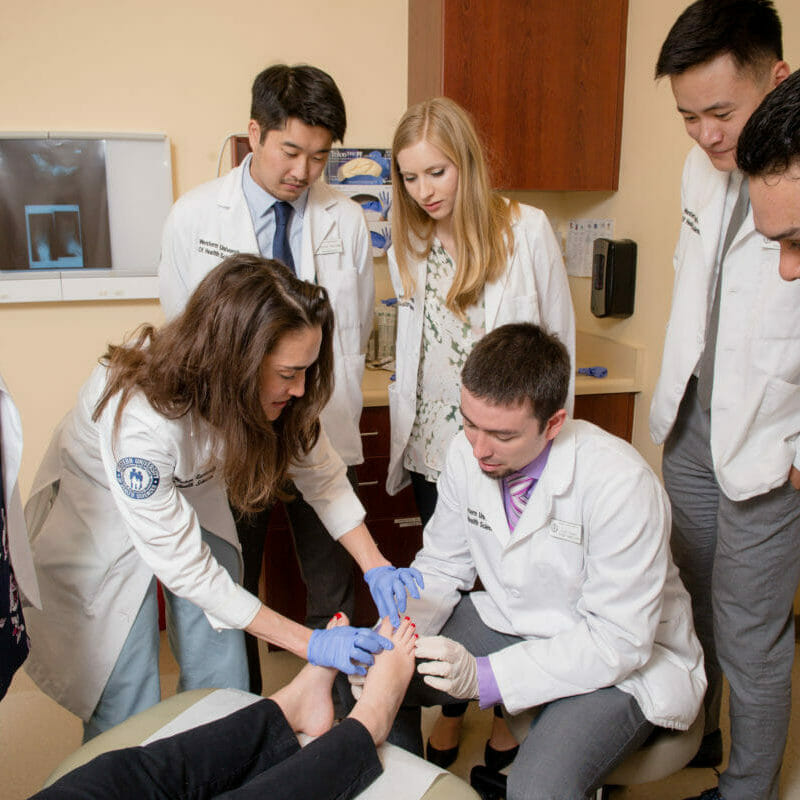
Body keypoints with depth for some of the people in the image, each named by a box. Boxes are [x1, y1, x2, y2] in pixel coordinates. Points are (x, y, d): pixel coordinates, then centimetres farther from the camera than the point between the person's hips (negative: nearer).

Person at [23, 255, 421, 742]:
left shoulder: (272, 391, -24)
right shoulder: (138, 416, -40)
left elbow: (321, 473, -8)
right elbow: (182, 565, -32)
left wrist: (375, 566, -20)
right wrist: (307, 643, -31)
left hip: (191, 498, 5)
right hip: (102, 515, -4)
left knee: (223, 690, 7)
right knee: (128, 713, 0)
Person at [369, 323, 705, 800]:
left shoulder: (620, 483, -29)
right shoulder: (467, 455, -12)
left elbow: (619, 639, -25)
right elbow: (442, 567, 1)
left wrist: (485, 676, -32)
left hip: (623, 656, -5)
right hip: (511, 623, 6)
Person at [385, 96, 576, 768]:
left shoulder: (527, 230, -8)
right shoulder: (408, 245, 5)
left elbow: (559, 341, -3)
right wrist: (406, 428, 11)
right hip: (433, 446, 4)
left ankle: (509, 713, 32)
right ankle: (452, 709, 37)